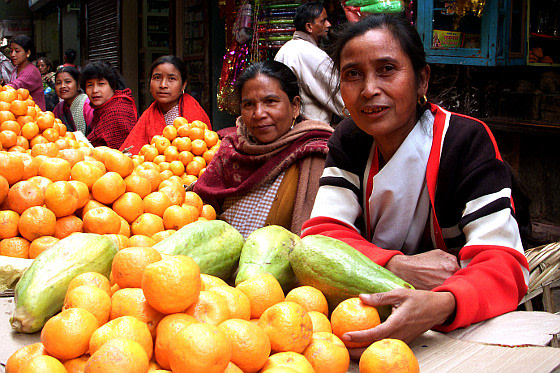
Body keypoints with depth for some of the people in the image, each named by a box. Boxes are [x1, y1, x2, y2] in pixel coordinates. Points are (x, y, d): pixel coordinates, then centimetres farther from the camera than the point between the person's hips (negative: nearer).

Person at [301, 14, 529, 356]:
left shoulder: (467, 141, -13)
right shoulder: (350, 140, 2)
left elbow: (502, 264, -22)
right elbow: (320, 233, -7)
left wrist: (440, 305, -42)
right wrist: (397, 266, -25)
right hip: (371, 311, 3)